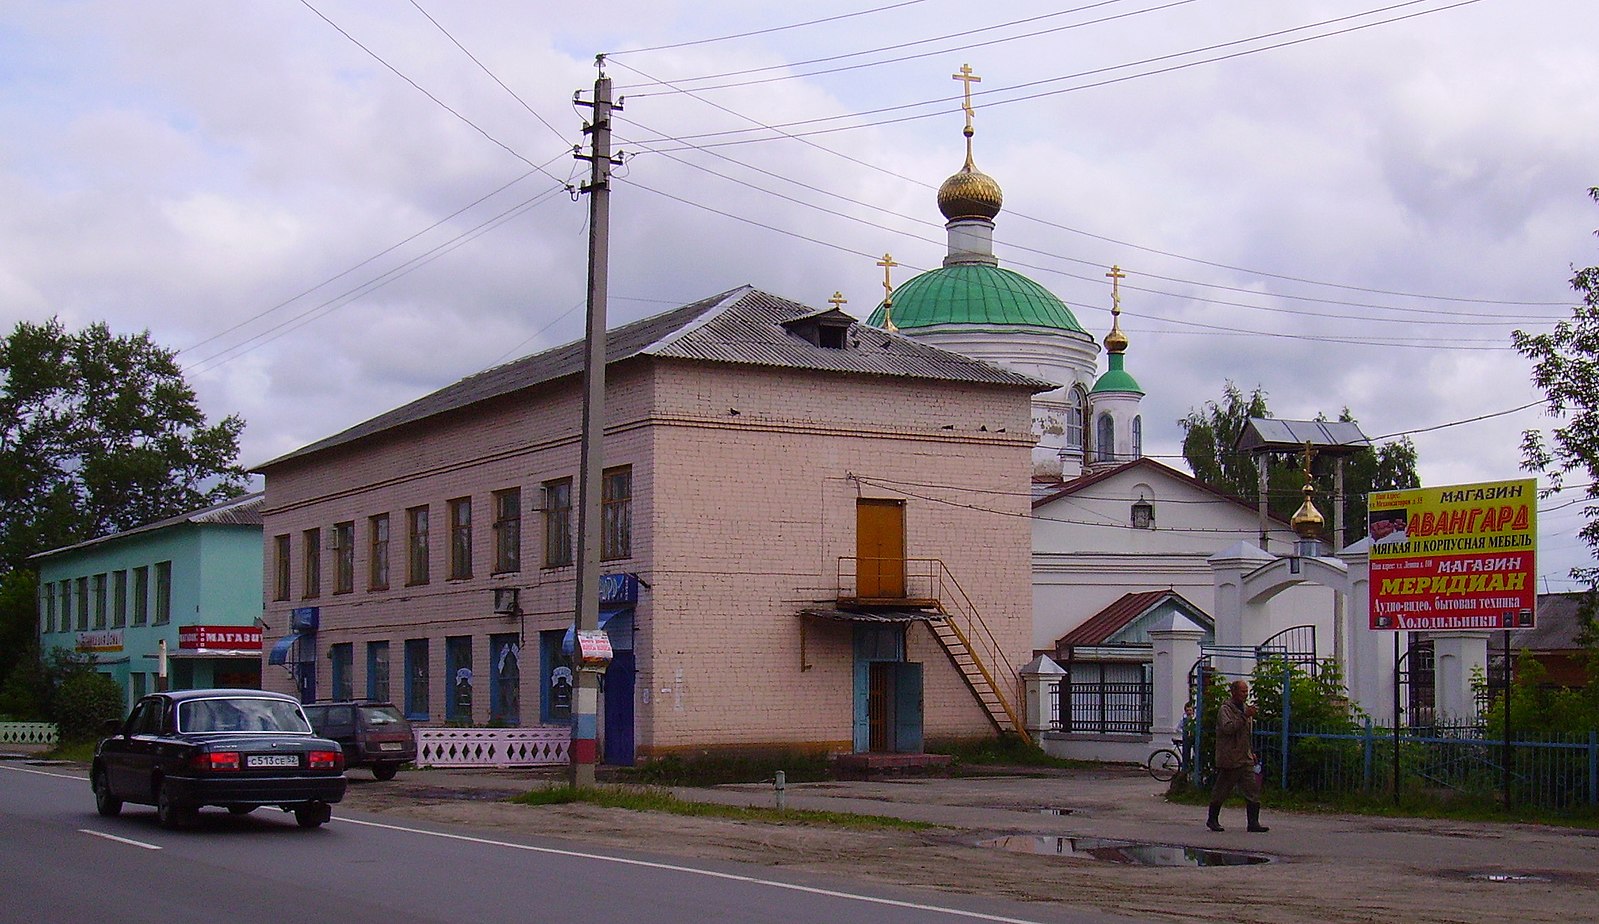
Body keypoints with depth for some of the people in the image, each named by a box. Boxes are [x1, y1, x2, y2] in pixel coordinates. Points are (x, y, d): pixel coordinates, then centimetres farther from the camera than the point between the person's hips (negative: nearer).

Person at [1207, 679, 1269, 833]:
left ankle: (1253, 822, -2)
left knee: (1253, 789, -3)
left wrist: (1252, 751, 23)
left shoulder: (1245, 707, 18)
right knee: (1221, 791, 2)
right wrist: (1244, 716, -27)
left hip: (1245, 758, 7)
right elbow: (1227, 728, -26)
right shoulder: (1226, 709, -8)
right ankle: (1212, 819, 16)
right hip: (1229, 759, -7)